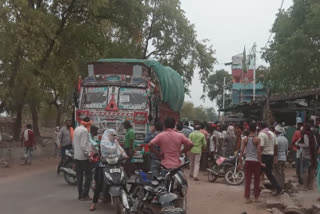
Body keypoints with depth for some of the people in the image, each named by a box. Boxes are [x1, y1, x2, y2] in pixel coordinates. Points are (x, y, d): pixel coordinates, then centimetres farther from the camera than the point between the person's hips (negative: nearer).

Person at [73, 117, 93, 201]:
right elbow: (83, 145, -22)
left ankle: (80, 194, 16)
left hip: (76, 156, 9)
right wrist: (88, 154, -18)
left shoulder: (76, 129, 14)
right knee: (88, 175, -4)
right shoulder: (84, 131, -15)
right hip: (83, 157, -9)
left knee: (79, 175, 12)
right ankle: (84, 195, -5)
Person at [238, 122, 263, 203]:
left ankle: (247, 197, 8)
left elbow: (242, 151, 0)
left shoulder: (245, 139, 2)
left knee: (247, 180, 6)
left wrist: (240, 162, 4)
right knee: (256, 180, 10)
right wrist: (260, 162, -6)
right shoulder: (257, 139, -8)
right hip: (255, 161, -3)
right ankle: (256, 197, 15)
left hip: (247, 161, 3)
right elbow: (259, 151, -12)